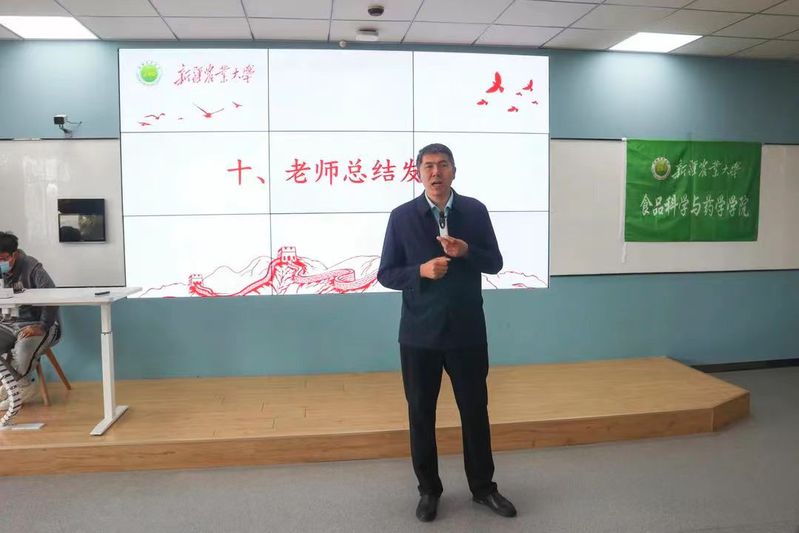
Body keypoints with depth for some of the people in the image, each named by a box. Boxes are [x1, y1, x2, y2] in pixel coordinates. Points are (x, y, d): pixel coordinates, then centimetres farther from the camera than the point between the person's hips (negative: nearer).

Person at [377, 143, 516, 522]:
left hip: (467, 331, 1)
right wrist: (421, 271, -20)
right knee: (421, 414, 11)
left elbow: (494, 263, 4)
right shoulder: (402, 216, -4)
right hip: (420, 333, -1)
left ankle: (482, 487, 31)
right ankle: (428, 491, 30)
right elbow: (386, 274, -2)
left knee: (475, 410, 12)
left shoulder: (475, 211, 1)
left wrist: (466, 252, -16)